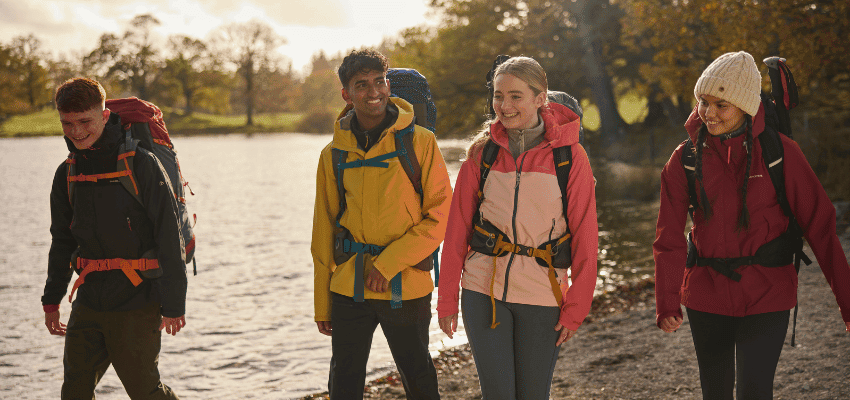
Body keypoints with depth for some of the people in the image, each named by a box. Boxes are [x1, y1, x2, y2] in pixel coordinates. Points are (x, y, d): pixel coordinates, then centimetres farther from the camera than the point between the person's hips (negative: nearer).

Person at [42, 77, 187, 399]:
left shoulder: (140, 163, -12)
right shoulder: (67, 174, 7)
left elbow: (169, 236, -12)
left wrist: (173, 303, -13)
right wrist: (51, 299, 21)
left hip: (137, 303, -6)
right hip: (89, 301, 6)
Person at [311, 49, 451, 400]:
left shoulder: (420, 142, -4)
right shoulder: (334, 154, 6)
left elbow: (440, 216, -7)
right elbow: (323, 234, 10)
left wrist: (389, 263, -15)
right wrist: (322, 303, 9)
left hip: (406, 288, -2)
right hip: (348, 289, 3)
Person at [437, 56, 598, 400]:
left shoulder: (570, 155, -4)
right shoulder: (481, 151, 2)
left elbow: (584, 236, -3)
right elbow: (458, 228, 4)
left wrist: (577, 306, -6)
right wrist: (447, 297, 3)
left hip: (542, 294, -1)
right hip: (484, 289, 1)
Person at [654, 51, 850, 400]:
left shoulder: (779, 152, -7)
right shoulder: (686, 159, -1)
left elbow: (819, 225, -6)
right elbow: (670, 238, 1)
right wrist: (667, 303, -5)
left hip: (766, 297, -3)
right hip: (706, 297, 3)